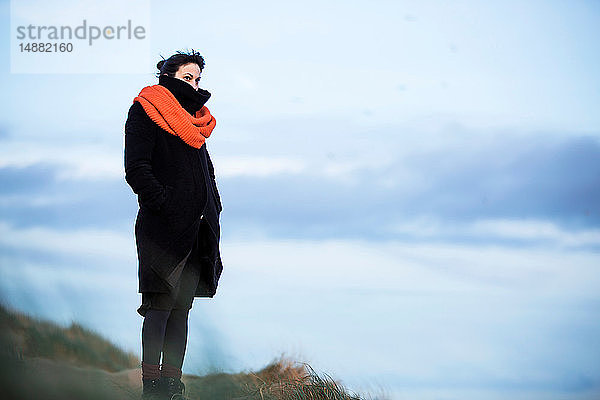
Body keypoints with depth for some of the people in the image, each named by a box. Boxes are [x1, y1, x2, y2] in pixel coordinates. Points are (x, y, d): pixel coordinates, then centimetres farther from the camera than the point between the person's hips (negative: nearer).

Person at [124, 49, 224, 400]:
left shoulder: (194, 119, 23)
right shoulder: (144, 113, 0)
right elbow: (136, 168, -9)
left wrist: (213, 210, 12)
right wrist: (164, 204, -17)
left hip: (197, 227, 7)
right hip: (163, 227, -7)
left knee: (182, 307, 5)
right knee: (161, 306, -9)